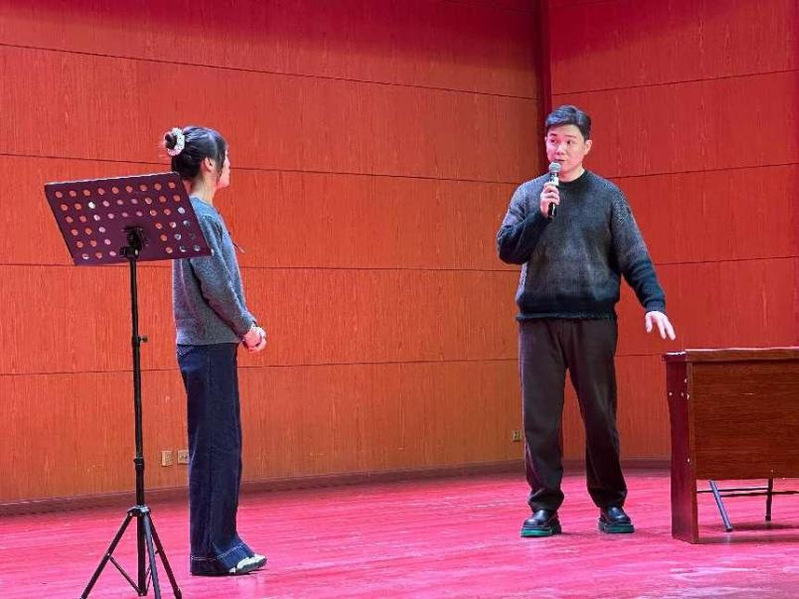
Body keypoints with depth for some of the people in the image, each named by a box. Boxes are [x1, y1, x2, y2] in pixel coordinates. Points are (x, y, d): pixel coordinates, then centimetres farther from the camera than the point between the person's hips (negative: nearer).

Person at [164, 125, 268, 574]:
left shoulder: (201, 213, 15)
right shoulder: (200, 215, -15)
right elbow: (214, 285, -19)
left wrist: (247, 325, 8)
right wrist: (247, 327, -7)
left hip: (213, 347, 10)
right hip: (208, 348, -10)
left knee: (222, 448, 13)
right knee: (214, 448, -4)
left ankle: (221, 543, 19)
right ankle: (211, 551, 1)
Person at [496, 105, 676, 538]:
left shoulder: (607, 196, 7)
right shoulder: (528, 195, 10)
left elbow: (634, 257, 3)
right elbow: (507, 250, 2)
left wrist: (653, 303, -11)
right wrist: (540, 214, -11)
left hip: (593, 322, -1)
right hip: (538, 321, 1)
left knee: (600, 417, 2)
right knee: (539, 419, 1)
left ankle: (611, 505, 13)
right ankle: (544, 507, 7)